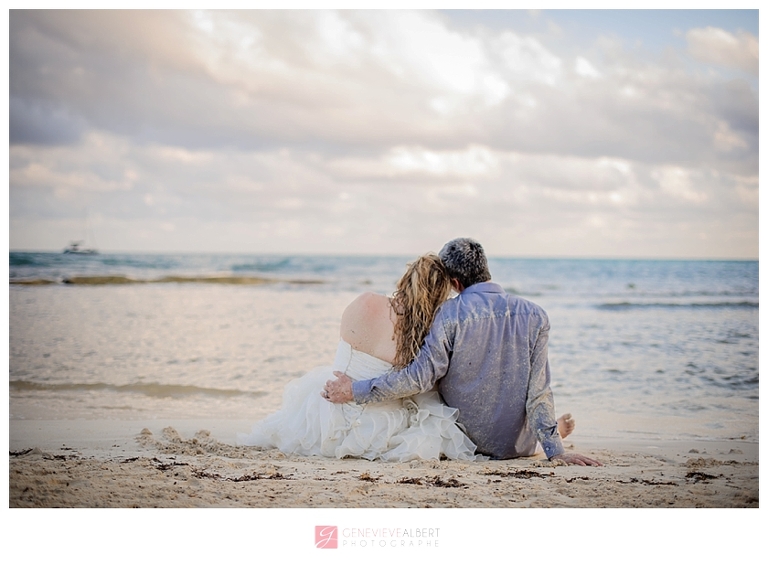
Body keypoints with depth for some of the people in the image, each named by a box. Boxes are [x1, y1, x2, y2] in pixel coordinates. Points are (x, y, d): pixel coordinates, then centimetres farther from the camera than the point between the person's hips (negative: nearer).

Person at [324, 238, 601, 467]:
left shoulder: (451, 314, -17)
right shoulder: (535, 316, -8)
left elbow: (420, 376, -19)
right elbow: (538, 391, -11)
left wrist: (355, 391, -11)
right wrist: (556, 450, -7)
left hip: (464, 442, -2)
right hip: (519, 446, 2)